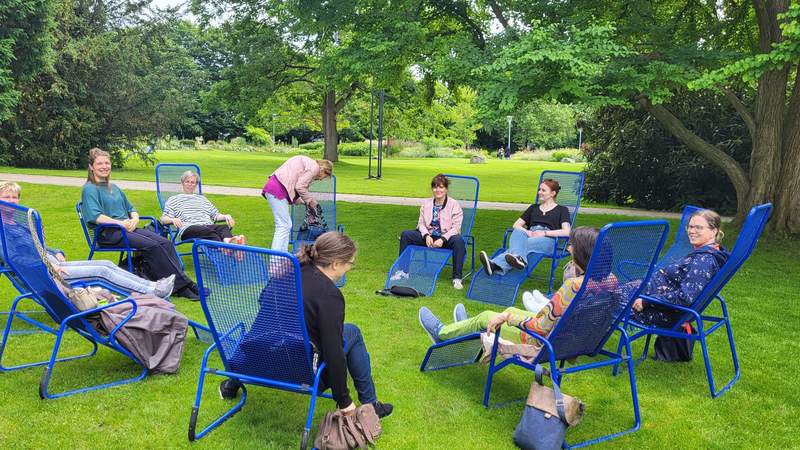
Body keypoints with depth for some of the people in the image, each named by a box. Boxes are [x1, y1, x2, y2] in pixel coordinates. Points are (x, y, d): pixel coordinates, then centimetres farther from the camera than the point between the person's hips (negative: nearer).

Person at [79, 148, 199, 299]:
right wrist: (120, 223, -19)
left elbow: (131, 208, 25)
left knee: (165, 242, -17)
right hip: (107, 233, -7)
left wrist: (134, 219, 2)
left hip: (127, 228, 7)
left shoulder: (114, 188, 25)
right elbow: (95, 216, -13)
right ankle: (181, 285, -26)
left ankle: (181, 284, -25)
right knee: (152, 246, -27)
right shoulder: (89, 189, 1)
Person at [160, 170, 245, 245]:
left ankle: (228, 241, -67)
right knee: (209, 231, -40)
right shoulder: (173, 199, 25)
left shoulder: (202, 198, 37)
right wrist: (173, 219, -13)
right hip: (188, 228, -4)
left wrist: (225, 216, 7)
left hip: (208, 225, 4)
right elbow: (163, 219, 12)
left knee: (224, 227, -34)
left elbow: (216, 215, 32)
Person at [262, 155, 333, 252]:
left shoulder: (308, 163, 24)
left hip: (274, 188, 10)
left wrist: (305, 202, 17)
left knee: (287, 225, 12)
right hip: (277, 190, -10)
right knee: (283, 226, -9)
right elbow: (299, 187, -13)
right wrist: (310, 201, 2)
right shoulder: (315, 167, -5)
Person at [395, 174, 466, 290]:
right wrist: (426, 236, -14)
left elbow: (456, 227, -10)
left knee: (458, 240, -36)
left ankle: (457, 278, -31)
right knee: (405, 234, -15)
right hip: (428, 237, 4)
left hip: (446, 238, -4)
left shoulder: (454, 204, -4)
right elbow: (421, 223, 7)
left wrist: (442, 239, -24)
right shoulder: (426, 203, 9)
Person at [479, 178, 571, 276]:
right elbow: (516, 225, 21)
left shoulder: (562, 210, 17)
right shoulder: (533, 208, 31)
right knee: (517, 232, -36)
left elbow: (566, 232, -1)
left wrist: (544, 233, -12)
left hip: (547, 240, -3)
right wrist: (526, 231, -2)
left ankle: (496, 264, -65)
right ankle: (518, 258, -68)